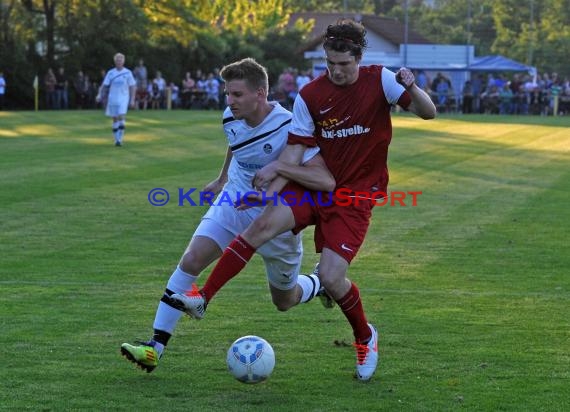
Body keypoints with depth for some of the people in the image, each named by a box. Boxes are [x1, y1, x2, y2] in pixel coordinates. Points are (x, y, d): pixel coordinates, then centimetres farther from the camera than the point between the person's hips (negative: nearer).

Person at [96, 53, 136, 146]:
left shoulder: (128, 73, 0)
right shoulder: (110, 73, 4)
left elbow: (132, 87, 3)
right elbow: (104, 85, 3)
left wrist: (132, 100, -3)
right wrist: (99, 95, -11)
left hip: (123, 99, -2)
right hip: (112, 99, 2)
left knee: (121, 118, -16)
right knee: (115, 119, 6)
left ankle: (120, 139, -14)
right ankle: (116, 139, 15)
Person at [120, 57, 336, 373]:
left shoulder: (288, 128, -28)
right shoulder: (231, 118, -9)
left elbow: (326, 182, -35)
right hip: (233, 203, 4)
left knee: (284, 301, 13)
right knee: (191, 260, -18)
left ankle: (322, 284, 49)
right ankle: (155, 347, -15)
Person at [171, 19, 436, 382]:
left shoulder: (380, 80, -7)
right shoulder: (310, 96, -3)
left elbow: (428, 113, -10)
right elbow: (296, 150, -4)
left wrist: (411, 88, -31)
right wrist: (272, 184, -20)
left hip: (356, 195, -2)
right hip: (315, 185, 2)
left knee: (331, 277, -14)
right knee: (264, 224, -24)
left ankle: (365, 337, 16)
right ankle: (203, 299, -21)